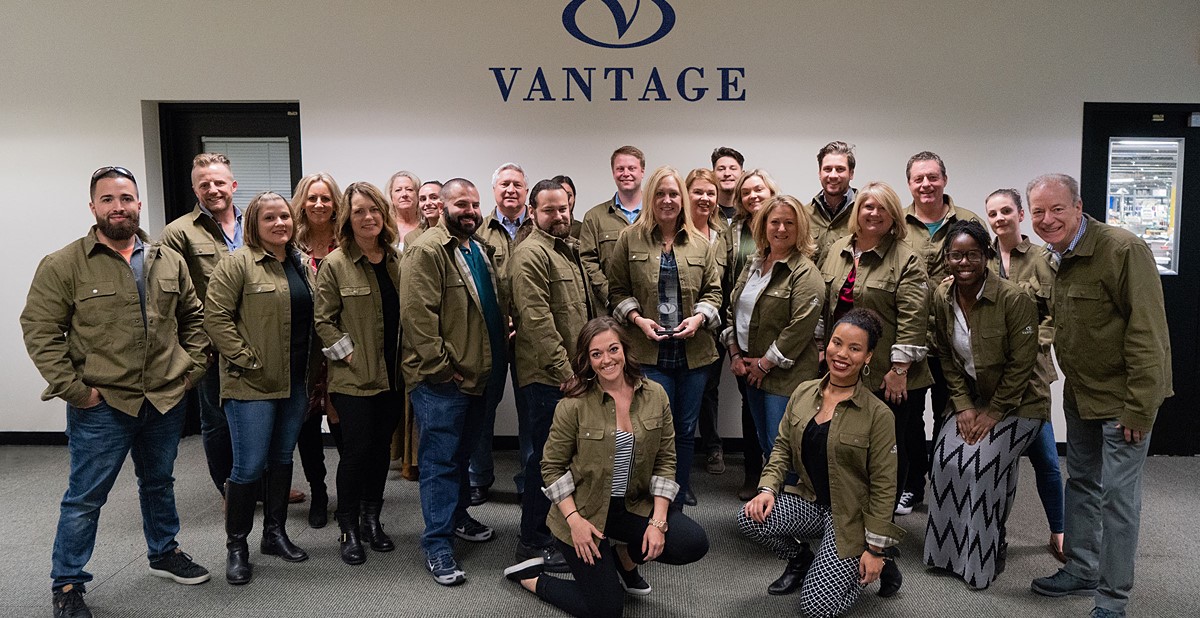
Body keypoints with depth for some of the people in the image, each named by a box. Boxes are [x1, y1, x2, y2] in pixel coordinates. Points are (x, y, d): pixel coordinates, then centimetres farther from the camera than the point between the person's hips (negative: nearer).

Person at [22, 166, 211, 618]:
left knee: (159, 483, 21)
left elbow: (193, 316, 14)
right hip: (101, 406, -4)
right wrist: (73, 389, -14)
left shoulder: (169, 261, 5)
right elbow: (40, 329, -10)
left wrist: (192, 367, 5)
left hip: (167, 399, 4)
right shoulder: (63, 265, -8)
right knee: (85, 497, 5)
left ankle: (164, 553, 40)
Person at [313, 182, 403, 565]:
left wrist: (408, 358, 7)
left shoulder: (396, 260, 8)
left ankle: (372, 520, 27)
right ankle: (349, 530, 14)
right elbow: (323, 320, -6)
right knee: (357, 448, -2)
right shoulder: (336, 264, -6)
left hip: (392, 375, 5)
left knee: (381, 447, 12)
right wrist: (347, 352, -12)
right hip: (354, 377, -5)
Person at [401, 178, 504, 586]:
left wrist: (499, 349, 13)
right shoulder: (427, 251, -14)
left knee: (463, 452, 21)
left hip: (481, 376, 8)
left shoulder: (482, 249, 14)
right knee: (440, 460, -2)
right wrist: (442, 366, -20)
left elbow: (496, 304, 24)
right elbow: (418, 315, -20)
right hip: (441, 380, -8)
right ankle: (437, 544, 6)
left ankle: (457, 516, 37)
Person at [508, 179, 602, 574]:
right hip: (546, 375, -9)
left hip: (575, 371, 9)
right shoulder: (530, 254, -12)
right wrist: (563, 369, -20)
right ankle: (534, 543, 11)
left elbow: (590, 307, 24)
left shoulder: (572, 249, 17)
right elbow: (537, 320, -20)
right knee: (544, 458, -1)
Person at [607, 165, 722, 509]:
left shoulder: (699, 244, 8)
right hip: (650, 351, -3)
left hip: (693, 349, 3)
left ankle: (679, 501, 24)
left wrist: (699, 317, -7)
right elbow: (617, 290, 4)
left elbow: (713, 291, 11)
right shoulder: (630, 239, 2)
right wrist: (638, 319, -10)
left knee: (686, 429, 10)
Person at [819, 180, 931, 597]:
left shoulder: (906, 260, -6)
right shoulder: (837, 251, 12)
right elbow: (825, 306, 18)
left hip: (888, 379, -5)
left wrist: (899, 368, -16)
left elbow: (912, 317, -12)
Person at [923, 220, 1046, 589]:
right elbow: (947, 357, 3)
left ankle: (985, 560, 2)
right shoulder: (942, 298, -5)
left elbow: (1020, 364, -17)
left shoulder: (1014, 299, -21)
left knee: (984, 465, -19)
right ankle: (947, 550, 5)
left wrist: (994, 412, -16)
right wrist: (963, 406, -5)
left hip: (1017, 403, -5)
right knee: (946, 457, -13)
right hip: (972, 399, 5)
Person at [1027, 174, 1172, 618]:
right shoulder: (1053, 261, 4)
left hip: (1123, 397, -8)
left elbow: (1147, 335, -21)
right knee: (1081, 483, 17)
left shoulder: (1125, 251, -20)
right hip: (1080, 395, 8)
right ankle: (1081, 570, 33)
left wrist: (1138, 410, -21)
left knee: (1117, 493, -2)